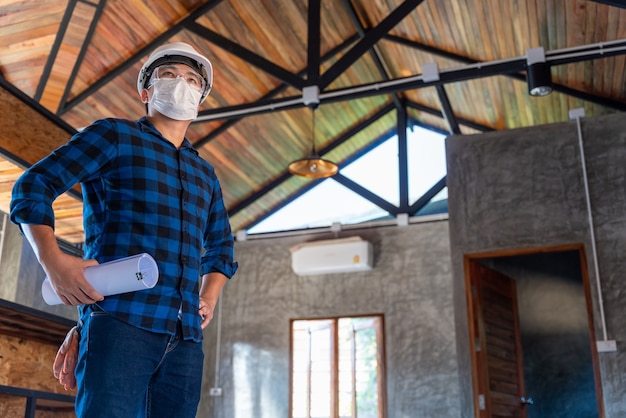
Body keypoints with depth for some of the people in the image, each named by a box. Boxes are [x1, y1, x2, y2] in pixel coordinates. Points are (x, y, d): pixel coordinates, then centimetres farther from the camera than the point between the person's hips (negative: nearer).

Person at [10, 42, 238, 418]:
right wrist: (53, 260, -11)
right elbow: (33, 186, 3)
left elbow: (221, 247, 34)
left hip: (186, 337, 6)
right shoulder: (115, 135, 9)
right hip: (120, 322, -5)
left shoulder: (206, 174, 24)